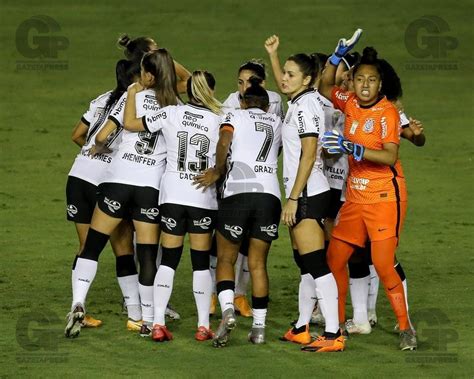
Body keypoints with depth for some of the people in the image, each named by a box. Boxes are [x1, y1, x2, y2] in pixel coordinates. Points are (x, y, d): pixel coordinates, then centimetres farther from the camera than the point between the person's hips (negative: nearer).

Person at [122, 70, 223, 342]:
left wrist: (132, 93, 15)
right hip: (204, 198, -1)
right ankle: (204, 326, 8)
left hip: (173, 194, 1)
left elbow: (130, 124, 3)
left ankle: (158, 323, -3)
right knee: (201, 262, 6)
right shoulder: (219, 120, -2)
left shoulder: (172, 114, -2)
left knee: (169, 260, 5)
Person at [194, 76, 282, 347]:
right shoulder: (277, 123, 22)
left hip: (237, 192, -3)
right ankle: (259, 327, 5)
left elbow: (224, 144, -9)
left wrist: (219, 171, 5)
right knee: (258, 263, 10)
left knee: (226, 259, 8)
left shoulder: (235, 116, 10)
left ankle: (227, 309, -15)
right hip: (270, 194, 3)